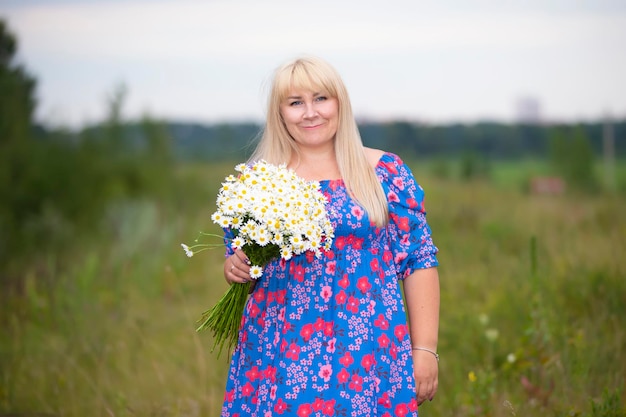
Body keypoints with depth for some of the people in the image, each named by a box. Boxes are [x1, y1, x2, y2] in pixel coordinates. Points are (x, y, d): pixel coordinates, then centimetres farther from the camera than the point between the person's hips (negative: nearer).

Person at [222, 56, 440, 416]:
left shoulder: (386, 172, 0)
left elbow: (419, 261, -1)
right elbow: (237, 259, 15)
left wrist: (425, 349, -6)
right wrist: (234, 267, -8)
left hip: (366, 357, -2)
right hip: (278, 357, 2)